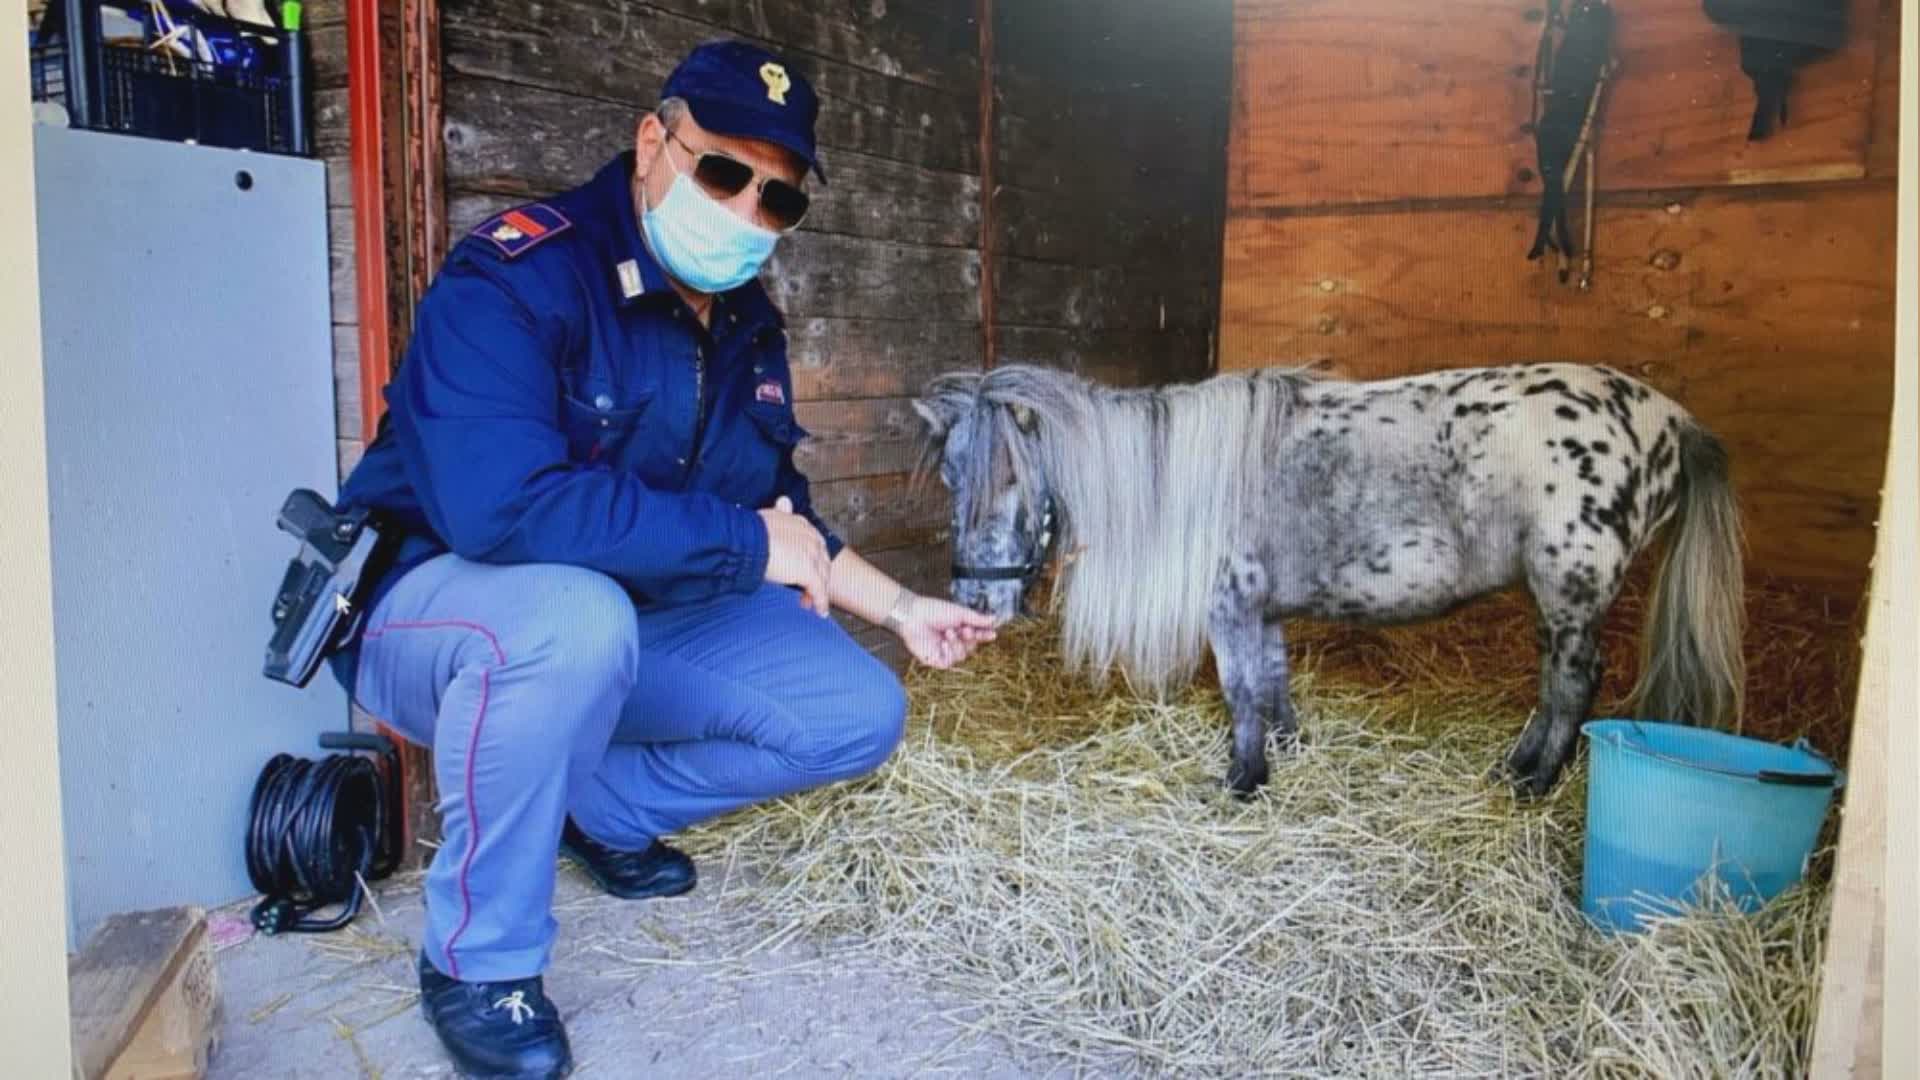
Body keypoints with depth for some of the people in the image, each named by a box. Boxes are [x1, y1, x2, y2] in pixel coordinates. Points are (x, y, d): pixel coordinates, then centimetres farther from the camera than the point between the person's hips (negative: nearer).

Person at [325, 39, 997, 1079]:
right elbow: (501, 504, -38)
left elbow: (779, 511, 14)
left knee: (858, 713, -3)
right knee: (577, 617, -41)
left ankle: (607, 808, 16)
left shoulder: (748, 328, 2)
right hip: (435, 607, -7)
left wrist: (900, 607, 4)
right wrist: (748, 544, -30)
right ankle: (478, 959, -16)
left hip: (642, 621, 7)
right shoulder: (516, 275, -24)